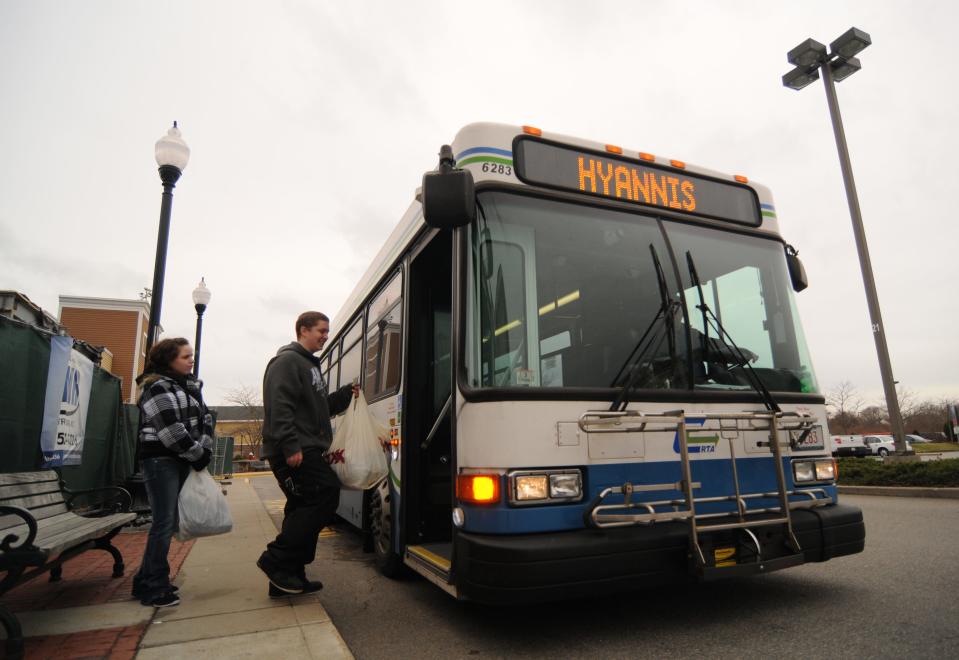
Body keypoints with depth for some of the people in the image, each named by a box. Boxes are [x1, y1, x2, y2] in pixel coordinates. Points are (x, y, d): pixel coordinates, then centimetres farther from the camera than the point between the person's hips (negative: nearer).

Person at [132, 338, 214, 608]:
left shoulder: (189, 386, 16)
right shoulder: (157, 387, -11)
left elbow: (205, 419, 13)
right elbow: (171, 431, -18)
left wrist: (204, 450, -2)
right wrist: (198, 455, -10)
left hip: (182, 462, 8)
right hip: (161, 460, -8)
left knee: (171, 522, 11)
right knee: (164, 523, -5)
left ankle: (146, 581, 24)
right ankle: (154, 588, 7)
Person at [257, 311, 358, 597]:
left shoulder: (310, 364, 24)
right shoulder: (287, 361, -8)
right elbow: (279, 406, -19)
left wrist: (345, 394, 11)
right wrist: (290, 445, -26)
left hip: (306, 450, 10)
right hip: (294, 452, -10)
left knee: (303, 508, 11)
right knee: (327, 492, -16)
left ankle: (288, 576, 20)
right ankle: (276, 560, -7)